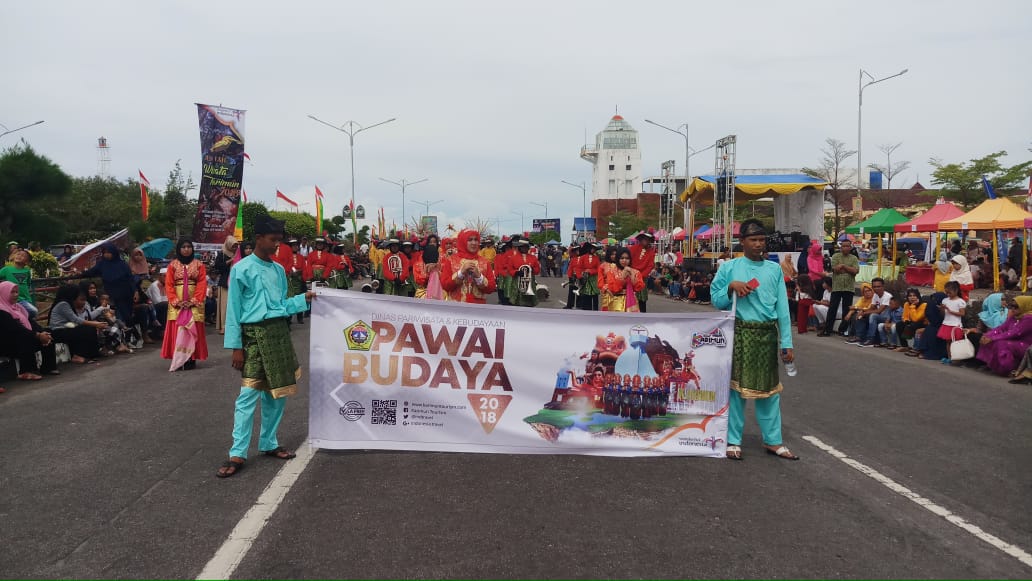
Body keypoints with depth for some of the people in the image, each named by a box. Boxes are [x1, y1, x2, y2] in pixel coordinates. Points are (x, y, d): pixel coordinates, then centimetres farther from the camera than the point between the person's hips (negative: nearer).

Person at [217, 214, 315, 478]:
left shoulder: (279, 270, 12)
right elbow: (234, 310, -6)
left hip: (279, 332, 6)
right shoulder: (241, 269, -6)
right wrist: (235, 346, -10)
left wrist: (304, 299, 1)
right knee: (248, 395, -7)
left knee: (278, 392, 10)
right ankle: (237, 454, -2)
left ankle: (269, 444, 23)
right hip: (255, 335, -6)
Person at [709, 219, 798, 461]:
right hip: (739, 333, -2)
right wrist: (731, 287, -15)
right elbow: (716, 300, 3)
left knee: (769, 386, 9)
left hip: (768, 334, 3)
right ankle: (733, 441, 12)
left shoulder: (774, 269, 7)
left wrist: (787, 343, 3)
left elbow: (782, 307, 6)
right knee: (736, 385, 2)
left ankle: (773, 441, 20)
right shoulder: (729, 267, 1)